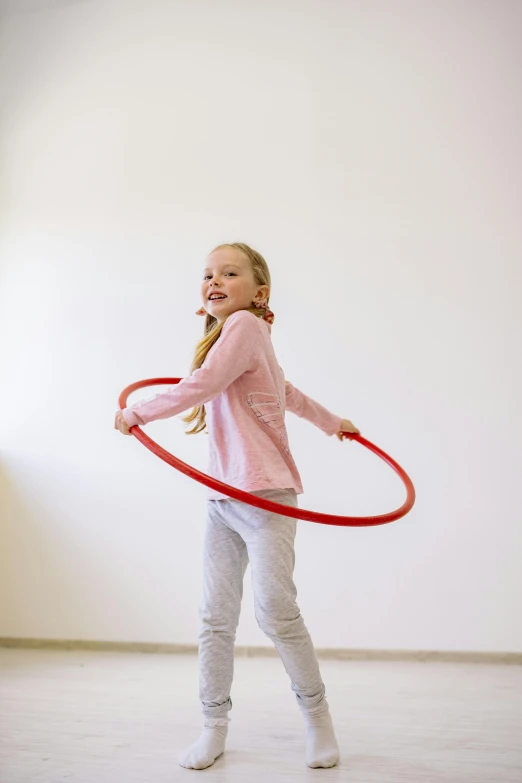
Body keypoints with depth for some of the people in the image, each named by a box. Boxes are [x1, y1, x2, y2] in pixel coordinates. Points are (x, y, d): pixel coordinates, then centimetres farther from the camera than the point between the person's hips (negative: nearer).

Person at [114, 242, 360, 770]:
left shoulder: (245, 324, -9)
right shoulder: (231, 337, 18)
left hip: (265, 496, -8)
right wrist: (332, 423, 45)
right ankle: (213, 728, 18)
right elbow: (288, 392, 31)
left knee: (276, 613, -8)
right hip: (222, 502, 9)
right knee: (215, 619, 6)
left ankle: (317, 716, 14)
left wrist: (136, 412, -9)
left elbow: (199, 387, -22)